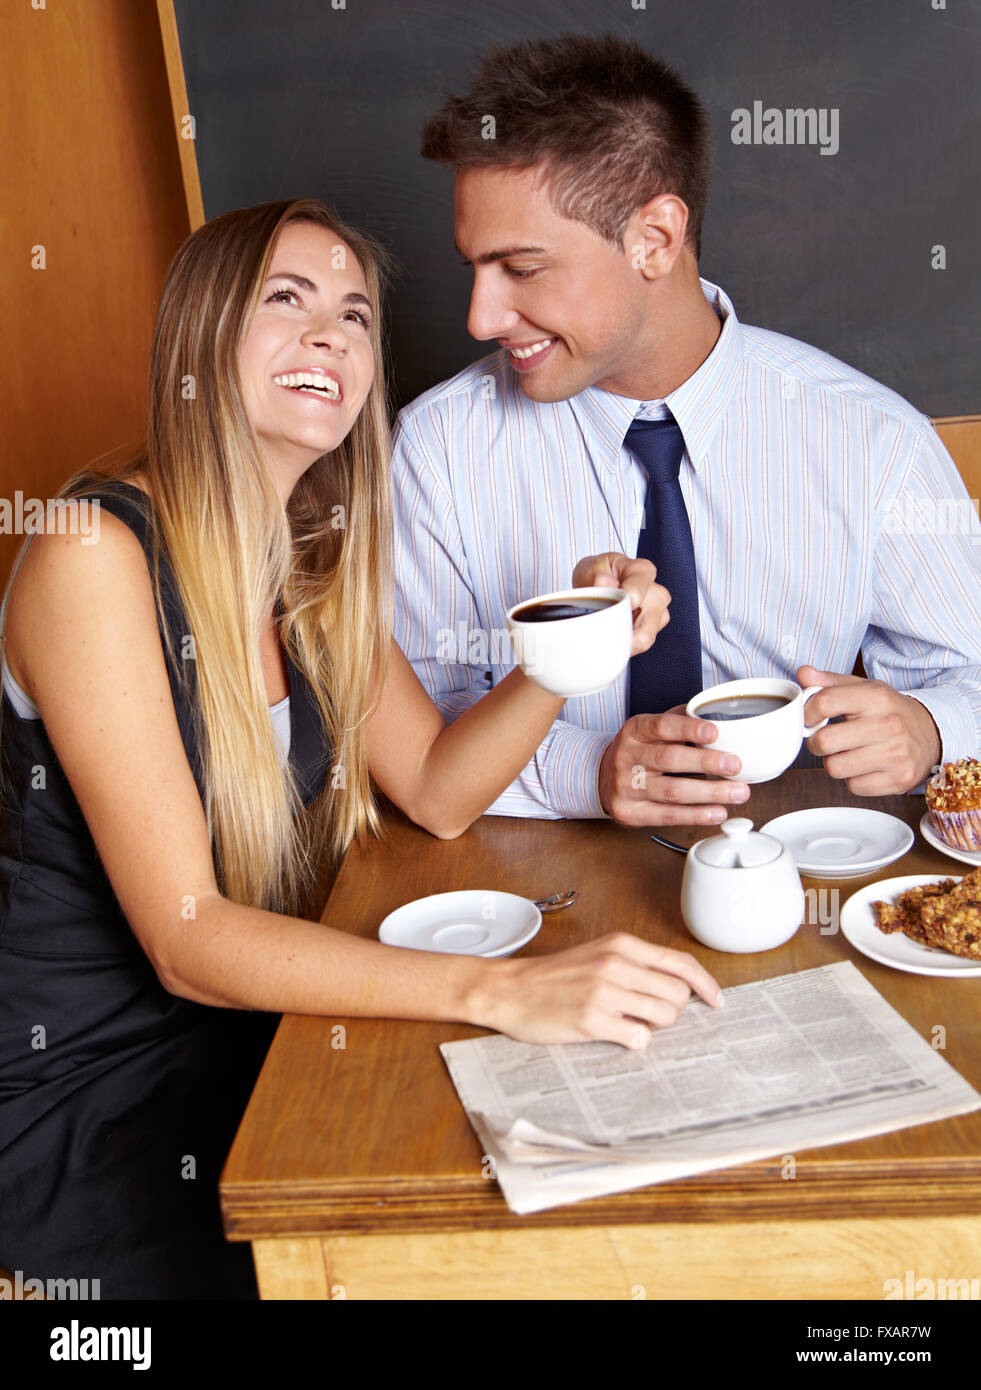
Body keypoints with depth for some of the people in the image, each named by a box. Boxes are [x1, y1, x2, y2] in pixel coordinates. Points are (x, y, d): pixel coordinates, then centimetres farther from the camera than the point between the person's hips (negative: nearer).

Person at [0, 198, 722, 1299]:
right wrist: (497, 989, -36)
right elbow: (183, 939, -26)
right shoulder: (94, 549, -21)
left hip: (254, 1033, 6)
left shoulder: (313, 559, 3)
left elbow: (436, 792, 1)